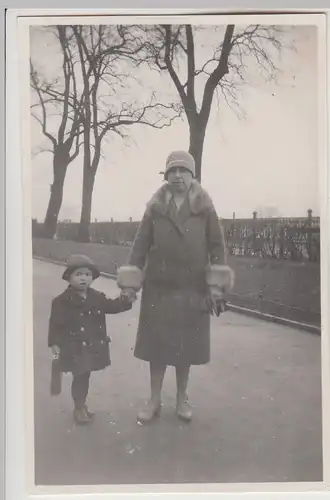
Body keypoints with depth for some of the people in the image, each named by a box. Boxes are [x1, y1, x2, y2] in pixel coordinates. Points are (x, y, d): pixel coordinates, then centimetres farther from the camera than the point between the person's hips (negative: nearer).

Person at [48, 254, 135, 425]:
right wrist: (54, 343, -12)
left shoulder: (97, 297, 3)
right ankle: (79, 408, 21)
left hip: (93, 346, 5)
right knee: (80, 377, 0)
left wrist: (124, 300, -3)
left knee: (84, 376, 17)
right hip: (74, 348, -5)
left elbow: (111, 306, 13)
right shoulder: (62, 301, -12)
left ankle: (81, 404, 37)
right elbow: (55, 323, -10)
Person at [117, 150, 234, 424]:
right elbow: (141, 245, 2)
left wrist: (216, 288, -8)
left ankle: (182, 399, 28)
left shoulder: (205, 208, 0)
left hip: (192, 289, 0)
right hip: (158, 287, 1)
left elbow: (217, 246, -1)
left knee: (186, 345, 9)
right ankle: (155, 400, 22)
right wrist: (130, 284, -3)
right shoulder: (155, 207, 2)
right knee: (156, 343, 6)